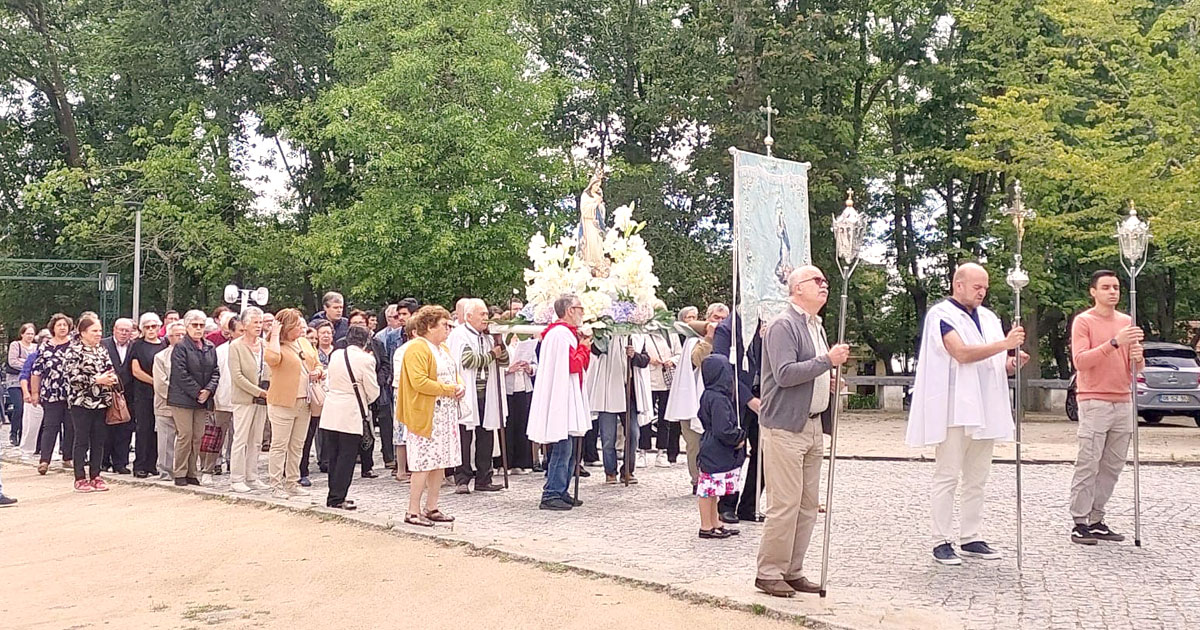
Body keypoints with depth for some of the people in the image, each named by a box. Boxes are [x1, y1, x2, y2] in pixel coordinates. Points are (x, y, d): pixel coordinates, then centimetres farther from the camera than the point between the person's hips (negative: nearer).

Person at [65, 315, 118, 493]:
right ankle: (80, 478, 8)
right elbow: (73, 378, -14)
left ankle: (95, 476, 16)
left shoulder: (103, 351, 12)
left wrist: (112, 379, -7)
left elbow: (111, 371, 16)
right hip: (82, 403, -6)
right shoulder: (74, 352, -6)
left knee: (99, 441, 8)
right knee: (82, 441, 1)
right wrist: (97, 380, -18)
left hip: (102, 403, 6)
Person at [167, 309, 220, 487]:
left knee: (198, 437, 7)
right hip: (183, 398, -6)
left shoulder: (210, 347, 12)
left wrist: (208, 390, -5)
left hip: (203, 399, 6)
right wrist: (197, 392, -13)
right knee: (185, 436, -5)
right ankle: (180, 474, 4)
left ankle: (192, 473, 14)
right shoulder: (180, 347, -6)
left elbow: (215, 372, 11)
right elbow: (181, 374, -12)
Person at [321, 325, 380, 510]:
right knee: (347, 457, 1)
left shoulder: (335, 355, 6)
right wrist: (367, 400, 13)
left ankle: (334, 496, 20)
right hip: (351, 415, -6)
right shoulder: (365, 359, -12)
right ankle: (337, 498, 2)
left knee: (333, 456, 13)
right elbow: (373, 391, -8)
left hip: (331, 413, 6)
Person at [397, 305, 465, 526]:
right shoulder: (416, 349, -11)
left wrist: (461, 387, 4)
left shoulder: (443, 348, 20)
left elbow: (454, 375, 27)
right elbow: (419, 382, -20)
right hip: (425, 415, -9)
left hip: (446, 415, 9)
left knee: (440, 462, 9)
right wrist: (449, 389, -16)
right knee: (424, 463, -8)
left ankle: (431, 508, 17)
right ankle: (413, 511, -2)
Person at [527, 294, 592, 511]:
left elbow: (582, 364, 20)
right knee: (562, 449, -10)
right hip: (560, 398, -11)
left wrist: (584, 346, 6)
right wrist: (584, 347, -5)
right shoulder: (561, 334, -14)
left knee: (568, 450, 14)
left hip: (568, 399, 11)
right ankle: (551, 495, -6)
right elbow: (573, 365, -20)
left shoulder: (568, 333, 19)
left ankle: (561, 492, 20)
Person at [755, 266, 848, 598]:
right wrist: (828, 360, -20)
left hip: (812, 425, 9)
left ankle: (792, 571, 20)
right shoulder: (783, 325, -11)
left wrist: (831, 381, 11)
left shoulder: (816, 326, 18)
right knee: (786, 504, -7)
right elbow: (784, 374, -22)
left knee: (808, 503, 11)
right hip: (785, 427, -9)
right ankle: (768, 573, 4)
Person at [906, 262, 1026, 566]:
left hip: (983, 411, 8)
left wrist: (1010, 364, -1)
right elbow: (961, 353, -20)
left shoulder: (988, 317, 18)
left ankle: (970, 538, 18)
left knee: (977, 479, 11)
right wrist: (1005, 344, -20)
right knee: (947, 477, -4)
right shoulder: (942, 314, -6)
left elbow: (997, 364, 22)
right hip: (954, 411, -7)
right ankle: (942, 542, 1)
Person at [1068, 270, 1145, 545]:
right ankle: (1079, 524, -4)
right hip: (1094, 402, -6)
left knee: (1112, 466, 6)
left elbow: (1137, 366, 18)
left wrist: (1138, 358, -6)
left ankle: (1096, 520, 13)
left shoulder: (1127, 322, 16)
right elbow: (1080, 360, -14)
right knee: (1088, 465, -7)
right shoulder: (1083, 321, -2)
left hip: (1123, 403, 6)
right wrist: (1114, 343, -22)